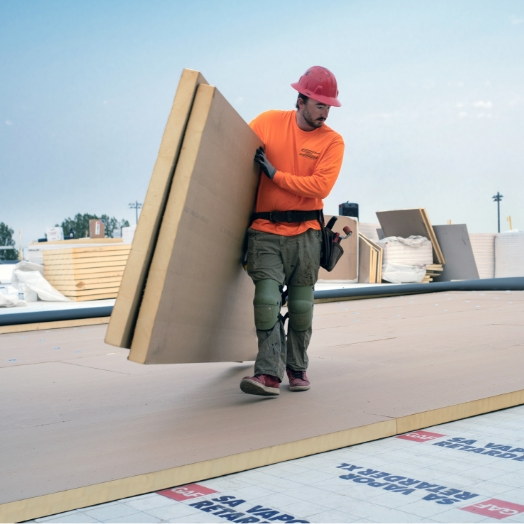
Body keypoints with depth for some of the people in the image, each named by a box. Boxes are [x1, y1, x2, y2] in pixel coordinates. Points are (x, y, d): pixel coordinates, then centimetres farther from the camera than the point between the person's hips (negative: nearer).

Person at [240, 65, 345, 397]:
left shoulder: (332, 141, 0)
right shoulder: (268, 123, 3)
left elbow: (320, 186, -12)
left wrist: (275, 174, -13)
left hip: (305, 233, 1)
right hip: (266, 231, 0)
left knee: (301, 305, 5)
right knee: (267, 300, -13)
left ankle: (297, 368, 23)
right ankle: (269, 374, -13)